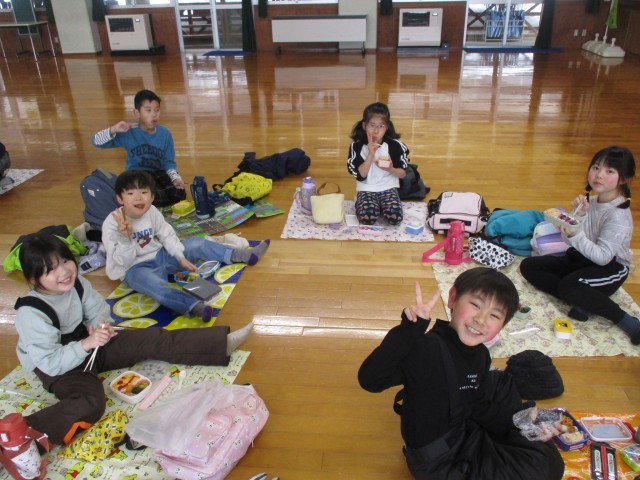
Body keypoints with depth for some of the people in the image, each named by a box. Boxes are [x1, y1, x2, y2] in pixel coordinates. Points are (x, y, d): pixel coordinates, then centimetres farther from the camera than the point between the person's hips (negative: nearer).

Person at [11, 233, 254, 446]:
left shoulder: (76, 284, -12)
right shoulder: (30, 313, -27)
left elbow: (98, 310, 2)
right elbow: (50, 362, -27)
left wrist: (100, 327, -20)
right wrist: (86, 344, -38)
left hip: (87, 343, 6)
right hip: (58, 366, -6)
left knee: (151, 340, -7)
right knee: (90, 404, -33)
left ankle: (222, 343, -11)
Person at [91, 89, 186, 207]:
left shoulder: (165, 134, -3)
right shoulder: (129, 133, -10)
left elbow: (169, 162, 0)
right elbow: (96, 142, -7)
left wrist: (175, 178, -20)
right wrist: (112, 130, -26)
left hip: (158, 174, 3)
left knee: (179, 195, -21)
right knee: (159, 199, -30)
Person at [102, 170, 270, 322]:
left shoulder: (151, 211, -8)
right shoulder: (111, 224, -21)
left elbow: (167, 235, 4)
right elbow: (122, 261, -22)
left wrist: (181, 258, -6)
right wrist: (125, 237, -38)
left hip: (159, 255, 6)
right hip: (134, 269, -6)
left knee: (197, 244, -4)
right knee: (157, 286, -40)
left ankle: (246, 255, 2)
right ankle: (195, 306, -65)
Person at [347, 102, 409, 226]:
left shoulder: (394, 145, -8)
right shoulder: (357, 146, -9)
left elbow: (403, 173, 0)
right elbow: (360, 175, -13)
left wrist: (390, 169, -22)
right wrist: (371, 154, -22)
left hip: (388, 188, 1)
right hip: (366, 189, 0)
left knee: (395, 218, -25)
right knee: (366, 218, -28)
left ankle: (381, 205, 7)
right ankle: (367, 203, 6)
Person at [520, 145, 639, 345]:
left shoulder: (618, 215, -21)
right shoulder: (590, 201, 0)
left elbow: (602, 257, -25)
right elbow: (572, 241, -4)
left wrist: (576, 236, -37)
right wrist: (578, 215, -20)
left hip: (610, 267, -8)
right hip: (581, 258, 8)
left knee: (568, 286, -38)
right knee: (528, 266, -6)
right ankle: (579, 301, -20)